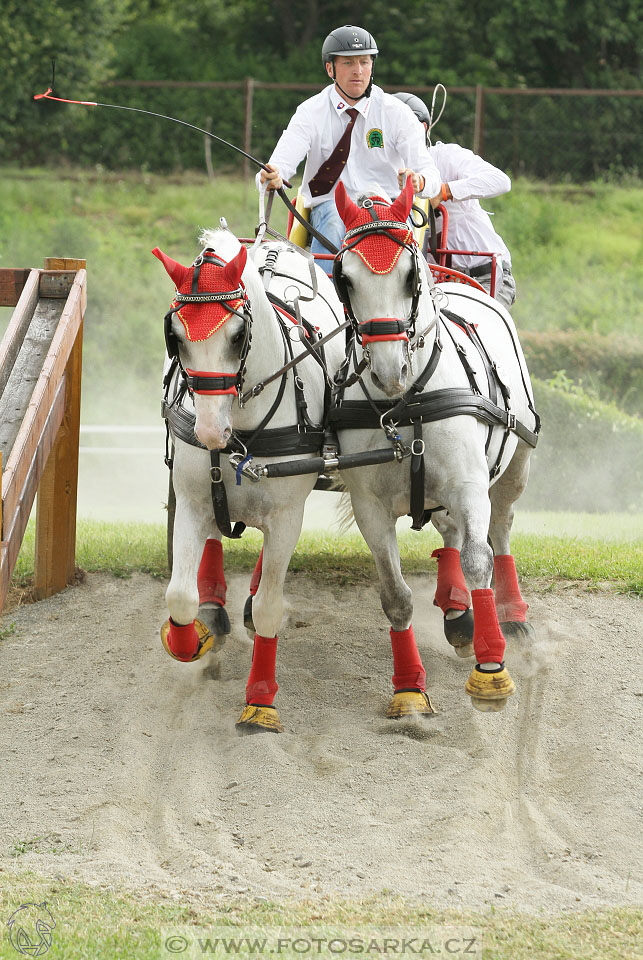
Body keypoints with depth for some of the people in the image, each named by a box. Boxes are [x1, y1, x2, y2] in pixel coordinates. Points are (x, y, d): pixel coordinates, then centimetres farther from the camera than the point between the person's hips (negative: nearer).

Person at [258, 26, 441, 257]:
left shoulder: (396, 112, 3)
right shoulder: (311, 112, 3)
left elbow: (430, 174, -5)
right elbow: (282, 161, -11)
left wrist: (418, 181, -31)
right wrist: (271, 177, -37)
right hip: (329, 204, 0)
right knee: (334, 224, -35)